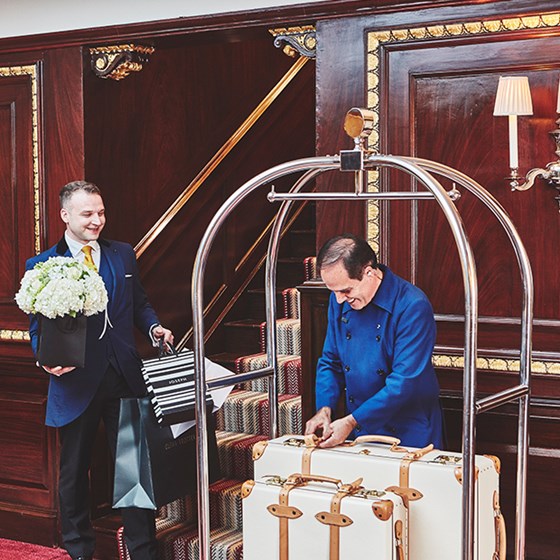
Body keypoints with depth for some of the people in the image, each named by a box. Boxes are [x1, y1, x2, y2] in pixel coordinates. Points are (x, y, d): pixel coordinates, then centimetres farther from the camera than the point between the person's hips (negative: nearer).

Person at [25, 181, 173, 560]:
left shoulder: (123, 255, 10)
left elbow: (140, 303, 16)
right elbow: (38, 328, 1)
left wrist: (154, 328, -5)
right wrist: (48, 359, -18)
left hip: (124, 378, 2)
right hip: (76, 382, -1)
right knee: (74, 471, 12)